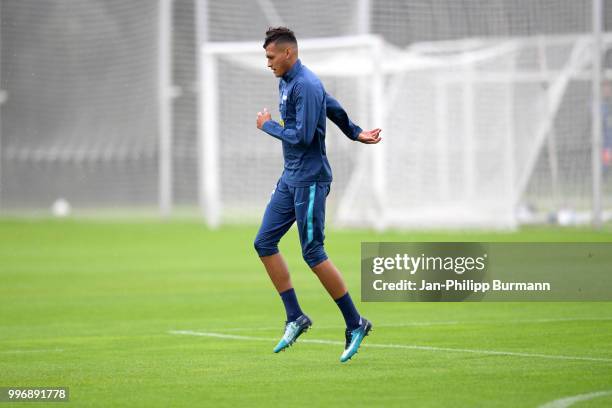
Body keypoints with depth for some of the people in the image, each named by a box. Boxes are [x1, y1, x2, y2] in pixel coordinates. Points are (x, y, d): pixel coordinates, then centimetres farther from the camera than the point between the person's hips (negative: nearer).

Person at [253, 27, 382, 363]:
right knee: (264, 243, 4)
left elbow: (302, 137, -24)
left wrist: (267, 125, -9)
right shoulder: (286, 82, 13)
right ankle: (295, 318, 8)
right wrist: (355, 133, 36)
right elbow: (331, 106, 26)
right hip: (290, 178, 10)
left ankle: (355, 323, 1)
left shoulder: (306, 86, -19)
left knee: (313, 254, -8)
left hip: (310, 180, -10)